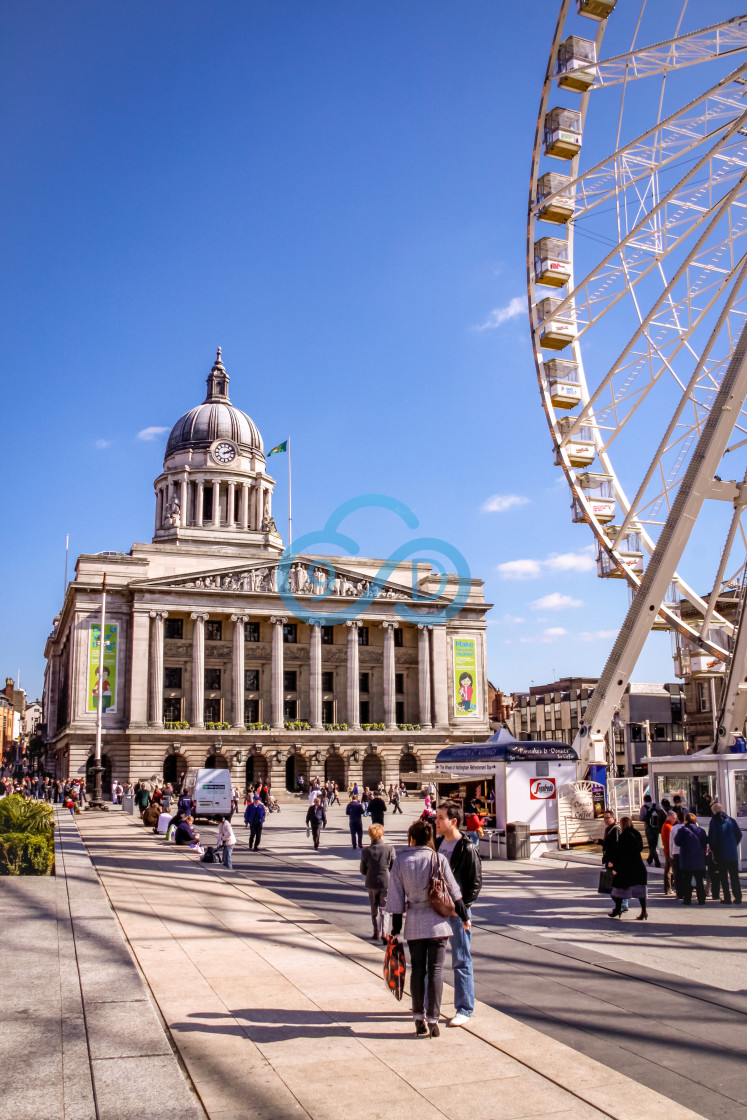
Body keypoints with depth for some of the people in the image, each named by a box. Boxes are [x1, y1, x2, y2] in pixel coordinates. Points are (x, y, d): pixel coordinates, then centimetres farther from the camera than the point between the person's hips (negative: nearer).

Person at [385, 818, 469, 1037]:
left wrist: (396, 928, 8)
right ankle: (432, 1021, 6)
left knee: (417, 970, 11)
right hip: (438, 922, -1)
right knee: (436, 970, 5)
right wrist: (464, 916, 13)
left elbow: (396, 897, 1)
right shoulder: (439, 859, -5)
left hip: (414, 923, 1)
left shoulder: (400, 861, -2)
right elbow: (454, 892, 1)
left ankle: (419, 1020, 15)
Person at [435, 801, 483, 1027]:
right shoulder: (437, 844, 7)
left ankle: (465, 1009, 12)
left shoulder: (467, 848, -13)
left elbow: (476, 882, -11)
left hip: (457, 910, -7)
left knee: (461, 961, 3)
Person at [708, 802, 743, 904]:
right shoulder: (731, 820, 3)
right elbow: (739, 834, 3)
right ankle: (738, 898, 10)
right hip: (733, 854, 3)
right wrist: (734, 845, 12)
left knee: (723, 877, 4)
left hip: (721, 854, -3)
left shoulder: (714, 821, -6)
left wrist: (713, 850, 1)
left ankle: (727, 898, 2)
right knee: (735, 876, 10)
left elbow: (711, 838, -10)